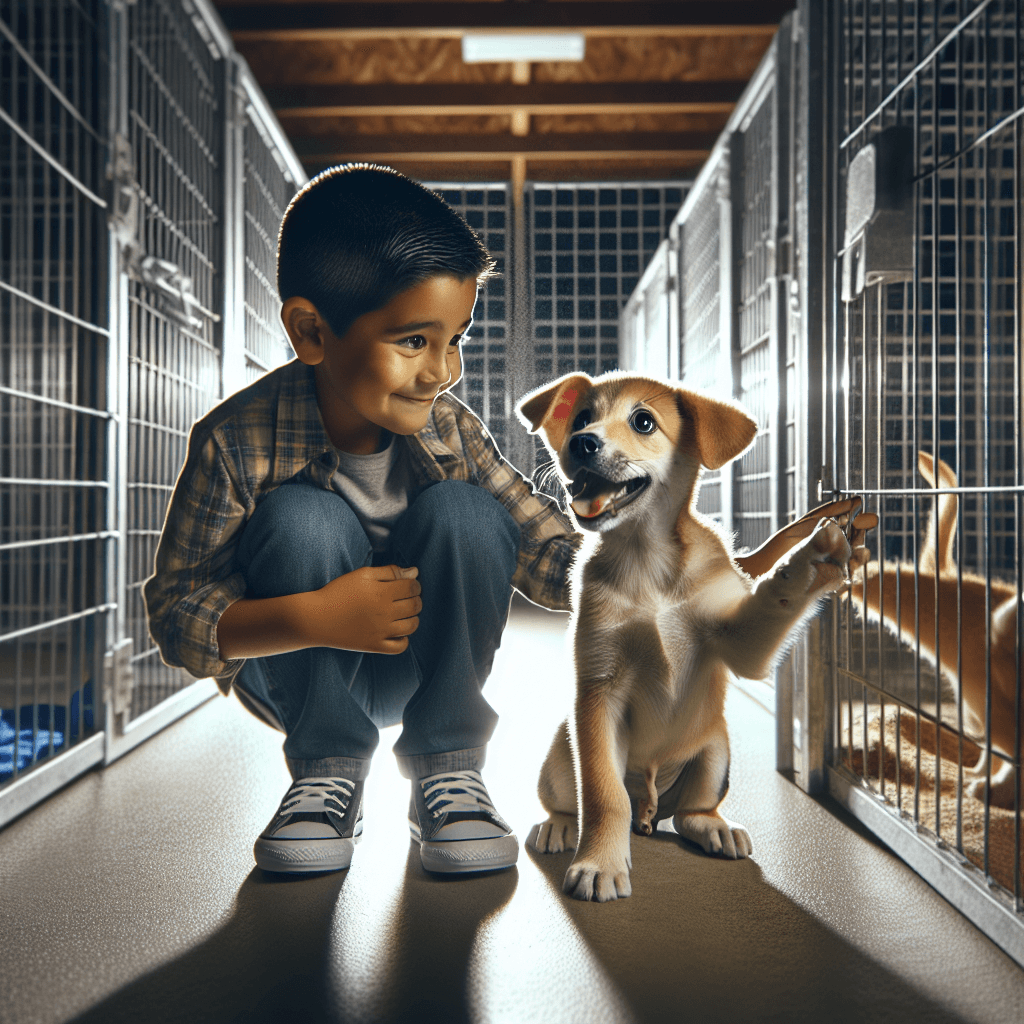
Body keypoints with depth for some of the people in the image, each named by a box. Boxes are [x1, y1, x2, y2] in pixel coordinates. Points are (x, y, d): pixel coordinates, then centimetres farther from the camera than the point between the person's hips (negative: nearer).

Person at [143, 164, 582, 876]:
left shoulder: (447, 427, -14)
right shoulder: (236, 443, -23)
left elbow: (547, 550, -11)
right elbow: (175, 614, -22)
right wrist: (314, 619, -37)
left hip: (422, 665, 2)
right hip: (296, 672, -2)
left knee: (463, 514, -26)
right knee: (302, 517, -30)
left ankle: (448, 767, -9)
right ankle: (328, 771, -10)